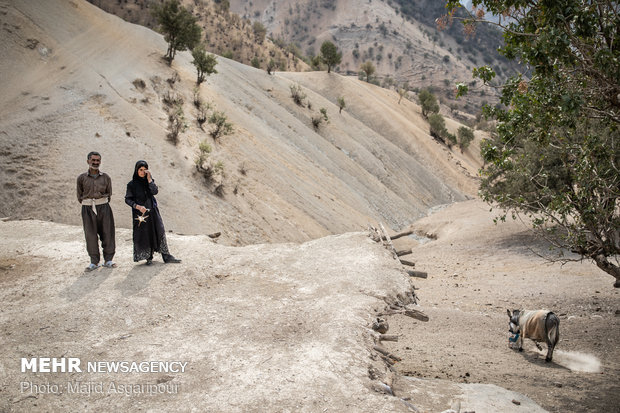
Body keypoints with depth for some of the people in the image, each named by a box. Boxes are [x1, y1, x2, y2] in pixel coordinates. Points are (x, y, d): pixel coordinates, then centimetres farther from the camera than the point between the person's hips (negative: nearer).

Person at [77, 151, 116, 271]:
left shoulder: (106, 177, 4)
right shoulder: (82, 178, 2)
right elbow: (79, 196, 8)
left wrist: (102, 204, 6)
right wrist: (89, 204, 5)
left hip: (104, 207, 1)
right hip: (87, 209, -1)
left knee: (107, 233, 2)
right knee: (90, 235, 1)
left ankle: (108, 260, 14)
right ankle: (94, 262, 9)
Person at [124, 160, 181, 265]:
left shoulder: (149, 180, 6)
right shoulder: (132, 184, -3)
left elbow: (155, 191, -10)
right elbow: (127, 199, -4)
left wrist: (149, 179, -15)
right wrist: (137, 206, -18)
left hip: (152, 211, 3)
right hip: (140, 212, -3)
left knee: (160, 232, 0)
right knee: (144, 235, 1)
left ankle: (167, 257, 3)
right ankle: (148, 258, 15)